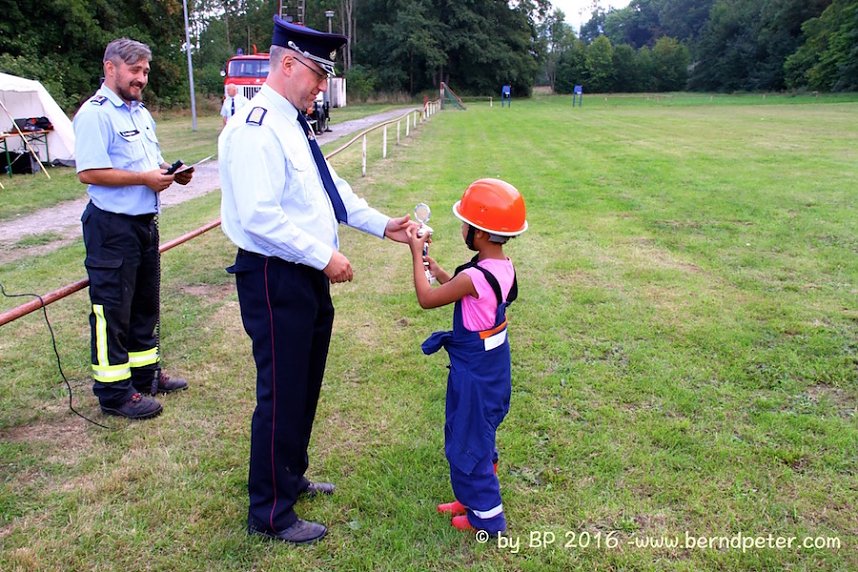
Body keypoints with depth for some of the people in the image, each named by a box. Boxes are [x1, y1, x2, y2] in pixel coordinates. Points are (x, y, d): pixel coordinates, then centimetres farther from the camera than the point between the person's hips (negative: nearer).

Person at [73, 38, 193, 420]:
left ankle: (145, 373, 33)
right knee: (112, 310, -1)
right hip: (112, 227, -9)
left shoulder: (140, 112, 17)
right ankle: (114, 392, 9)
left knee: (145, 304, 18)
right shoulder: (95, 113, -12)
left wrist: (173, 173, 4)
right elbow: (88, 173, -21)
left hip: (145, 222, 9)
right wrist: (145, 179, -21)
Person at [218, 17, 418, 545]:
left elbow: (332, 188, 18)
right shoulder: (256, 129, -19)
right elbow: (261, 217, -26)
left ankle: (291, 478, 41)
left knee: (306, 386, 21)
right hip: (276, 282, -10)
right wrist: (325, 256, -21)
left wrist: (383, 225, 11)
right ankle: (271, 515, 20)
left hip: (308, 277, 10)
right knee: (282, 395, 1)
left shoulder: (296, 126, 12)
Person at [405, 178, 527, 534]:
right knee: (479, 434, 22)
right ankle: (472, 499, 38)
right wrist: (439, 272, 6)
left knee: (467, 441, 7)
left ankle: (486, 517, 21)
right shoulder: (504, 267, -1)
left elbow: (427, 299, -17)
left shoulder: (473, 277, -29)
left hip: (473, 368, -9)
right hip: (493, 361, 9)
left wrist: (416, 255, -10)